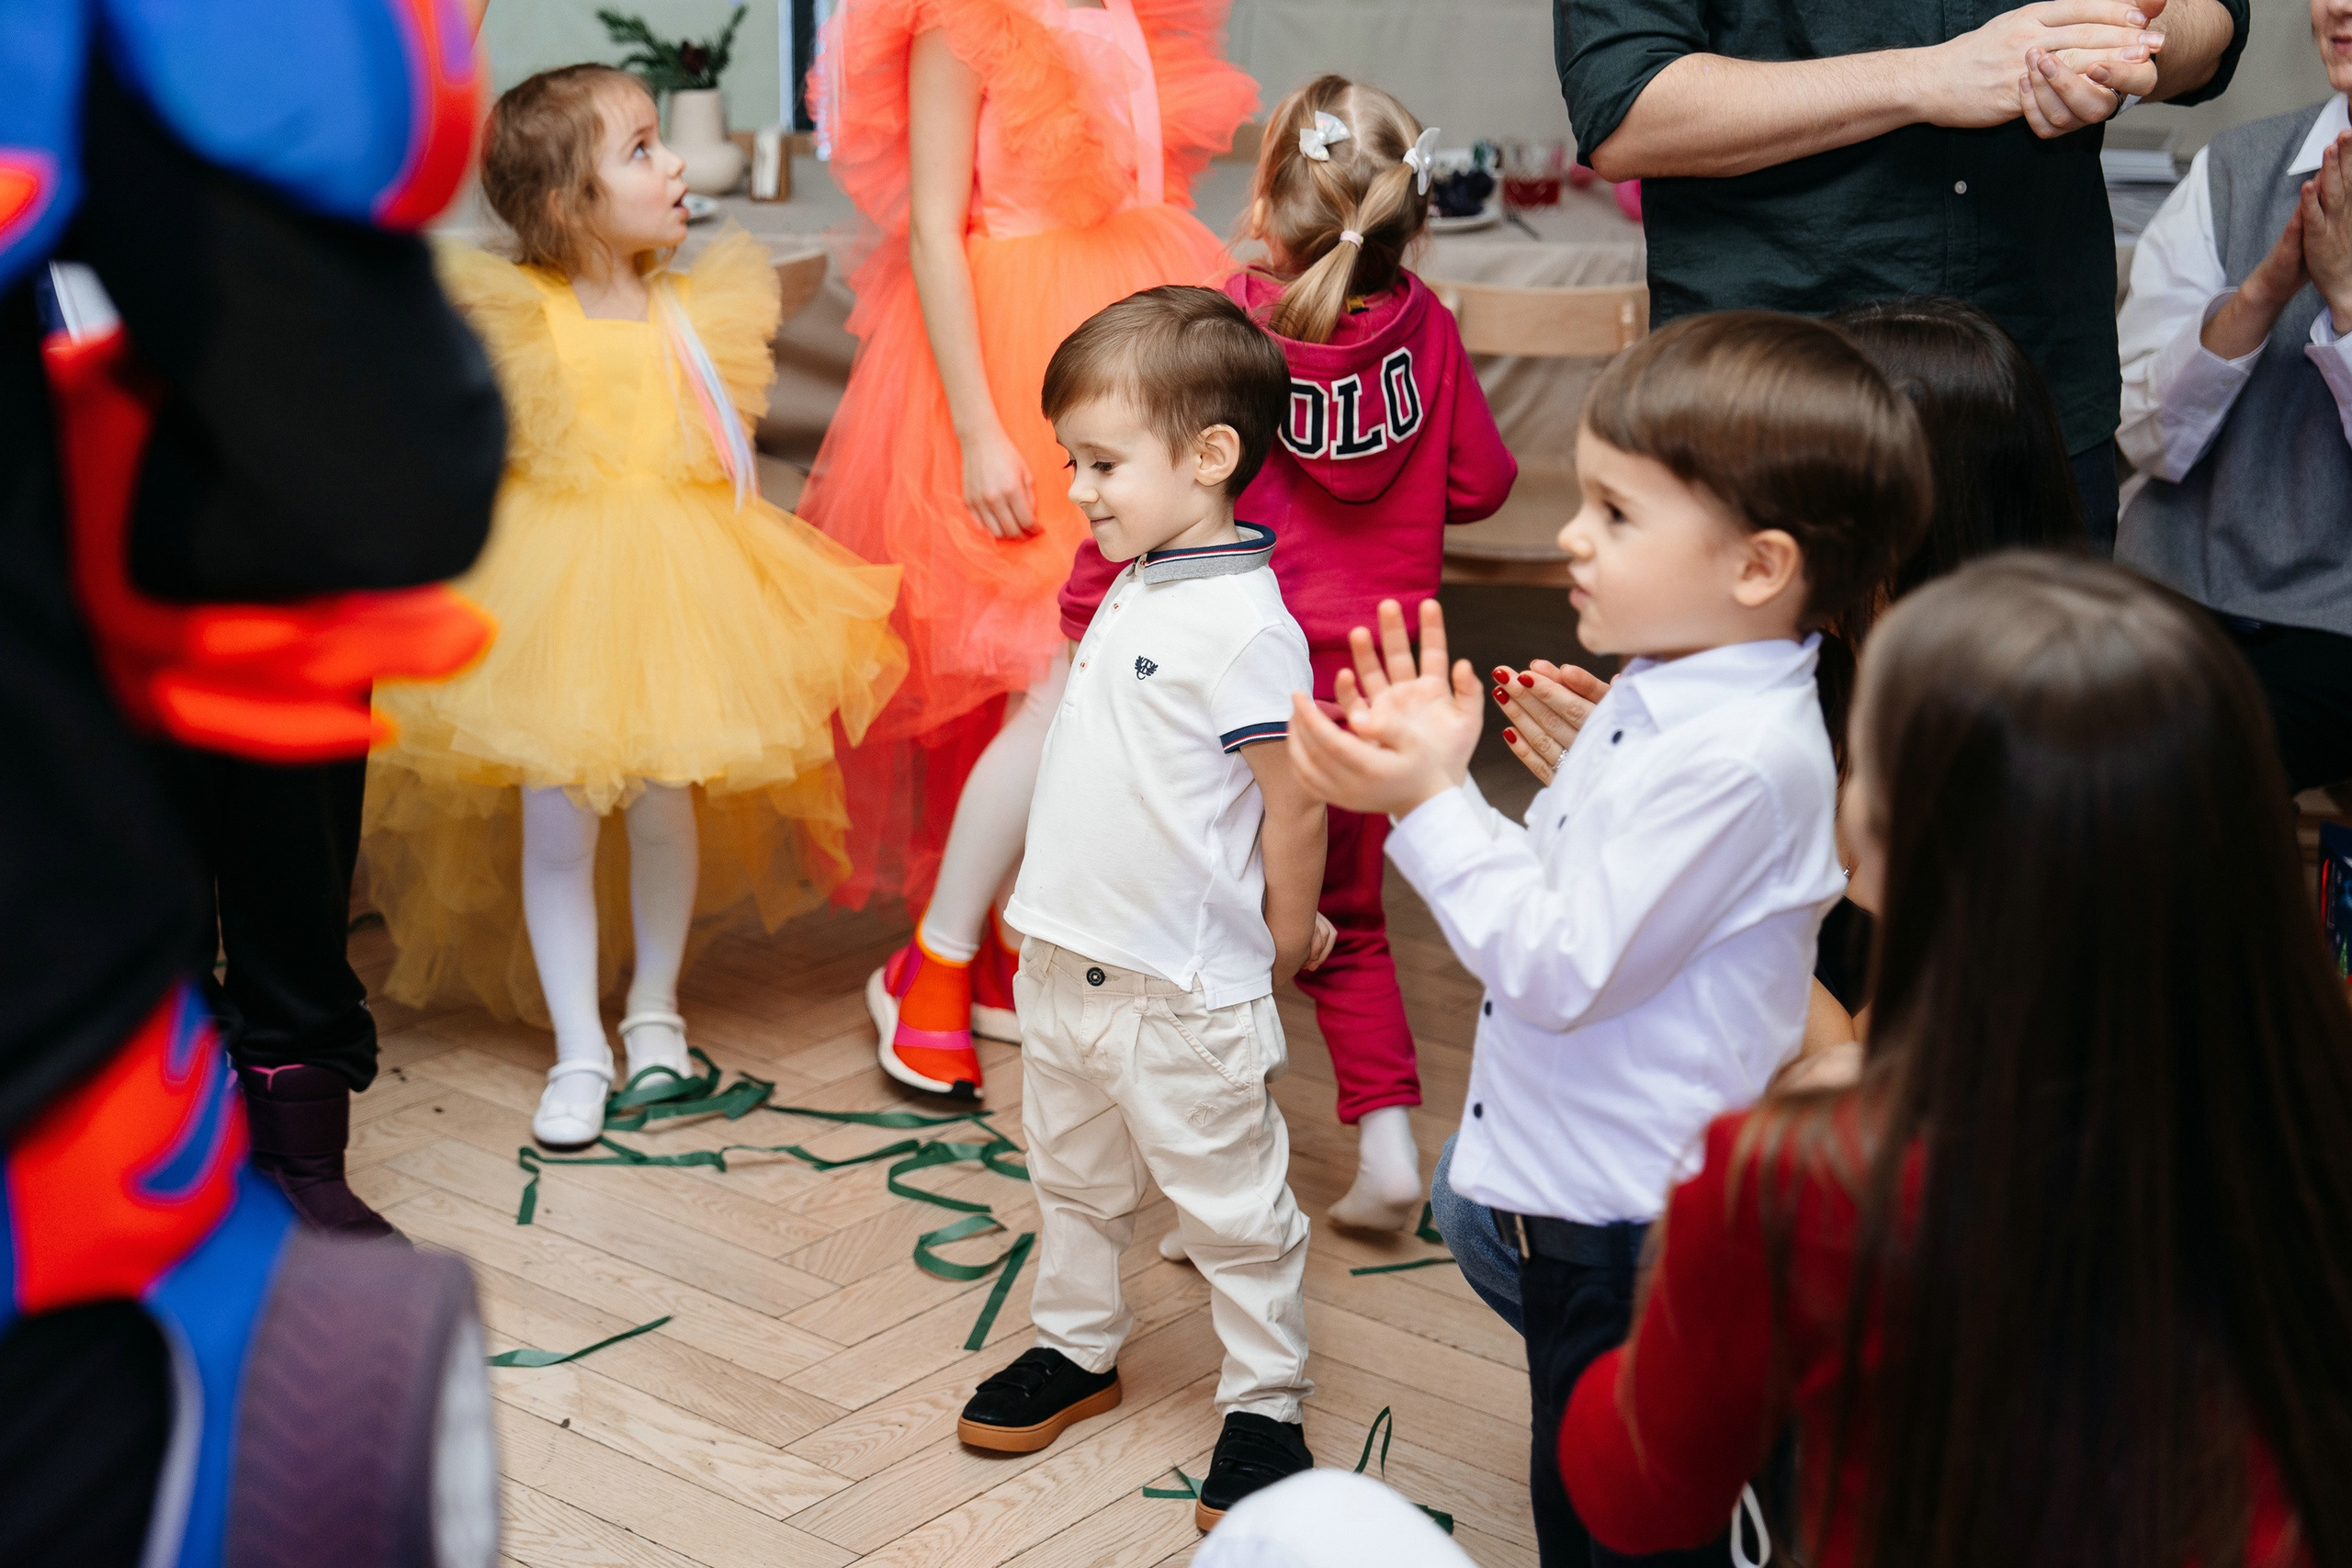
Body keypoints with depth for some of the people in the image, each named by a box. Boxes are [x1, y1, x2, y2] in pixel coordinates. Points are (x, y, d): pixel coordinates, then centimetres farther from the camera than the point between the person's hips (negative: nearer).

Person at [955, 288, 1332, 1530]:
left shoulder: (1244, 625, -21)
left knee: (1231, 1205, 6)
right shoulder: (1133, 591, 6)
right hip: (1065, 962, 9)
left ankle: (1263, 1404, 19)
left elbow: (1296, 804, -17)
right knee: (1073, 1180, 22)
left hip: (1183, 993, -9)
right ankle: (1076, 1350, 39)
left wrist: (1279, 949, -5)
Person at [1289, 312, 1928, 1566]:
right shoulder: (1654, 701, 6)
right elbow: (1546, 894, 13)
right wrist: (1442, 772, 3)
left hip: (1648, 1231, -10)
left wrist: (1428, 806, -22)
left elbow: (1564, 963, -25)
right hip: (1580, 1194, 10)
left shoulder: (1743, 758, -26)